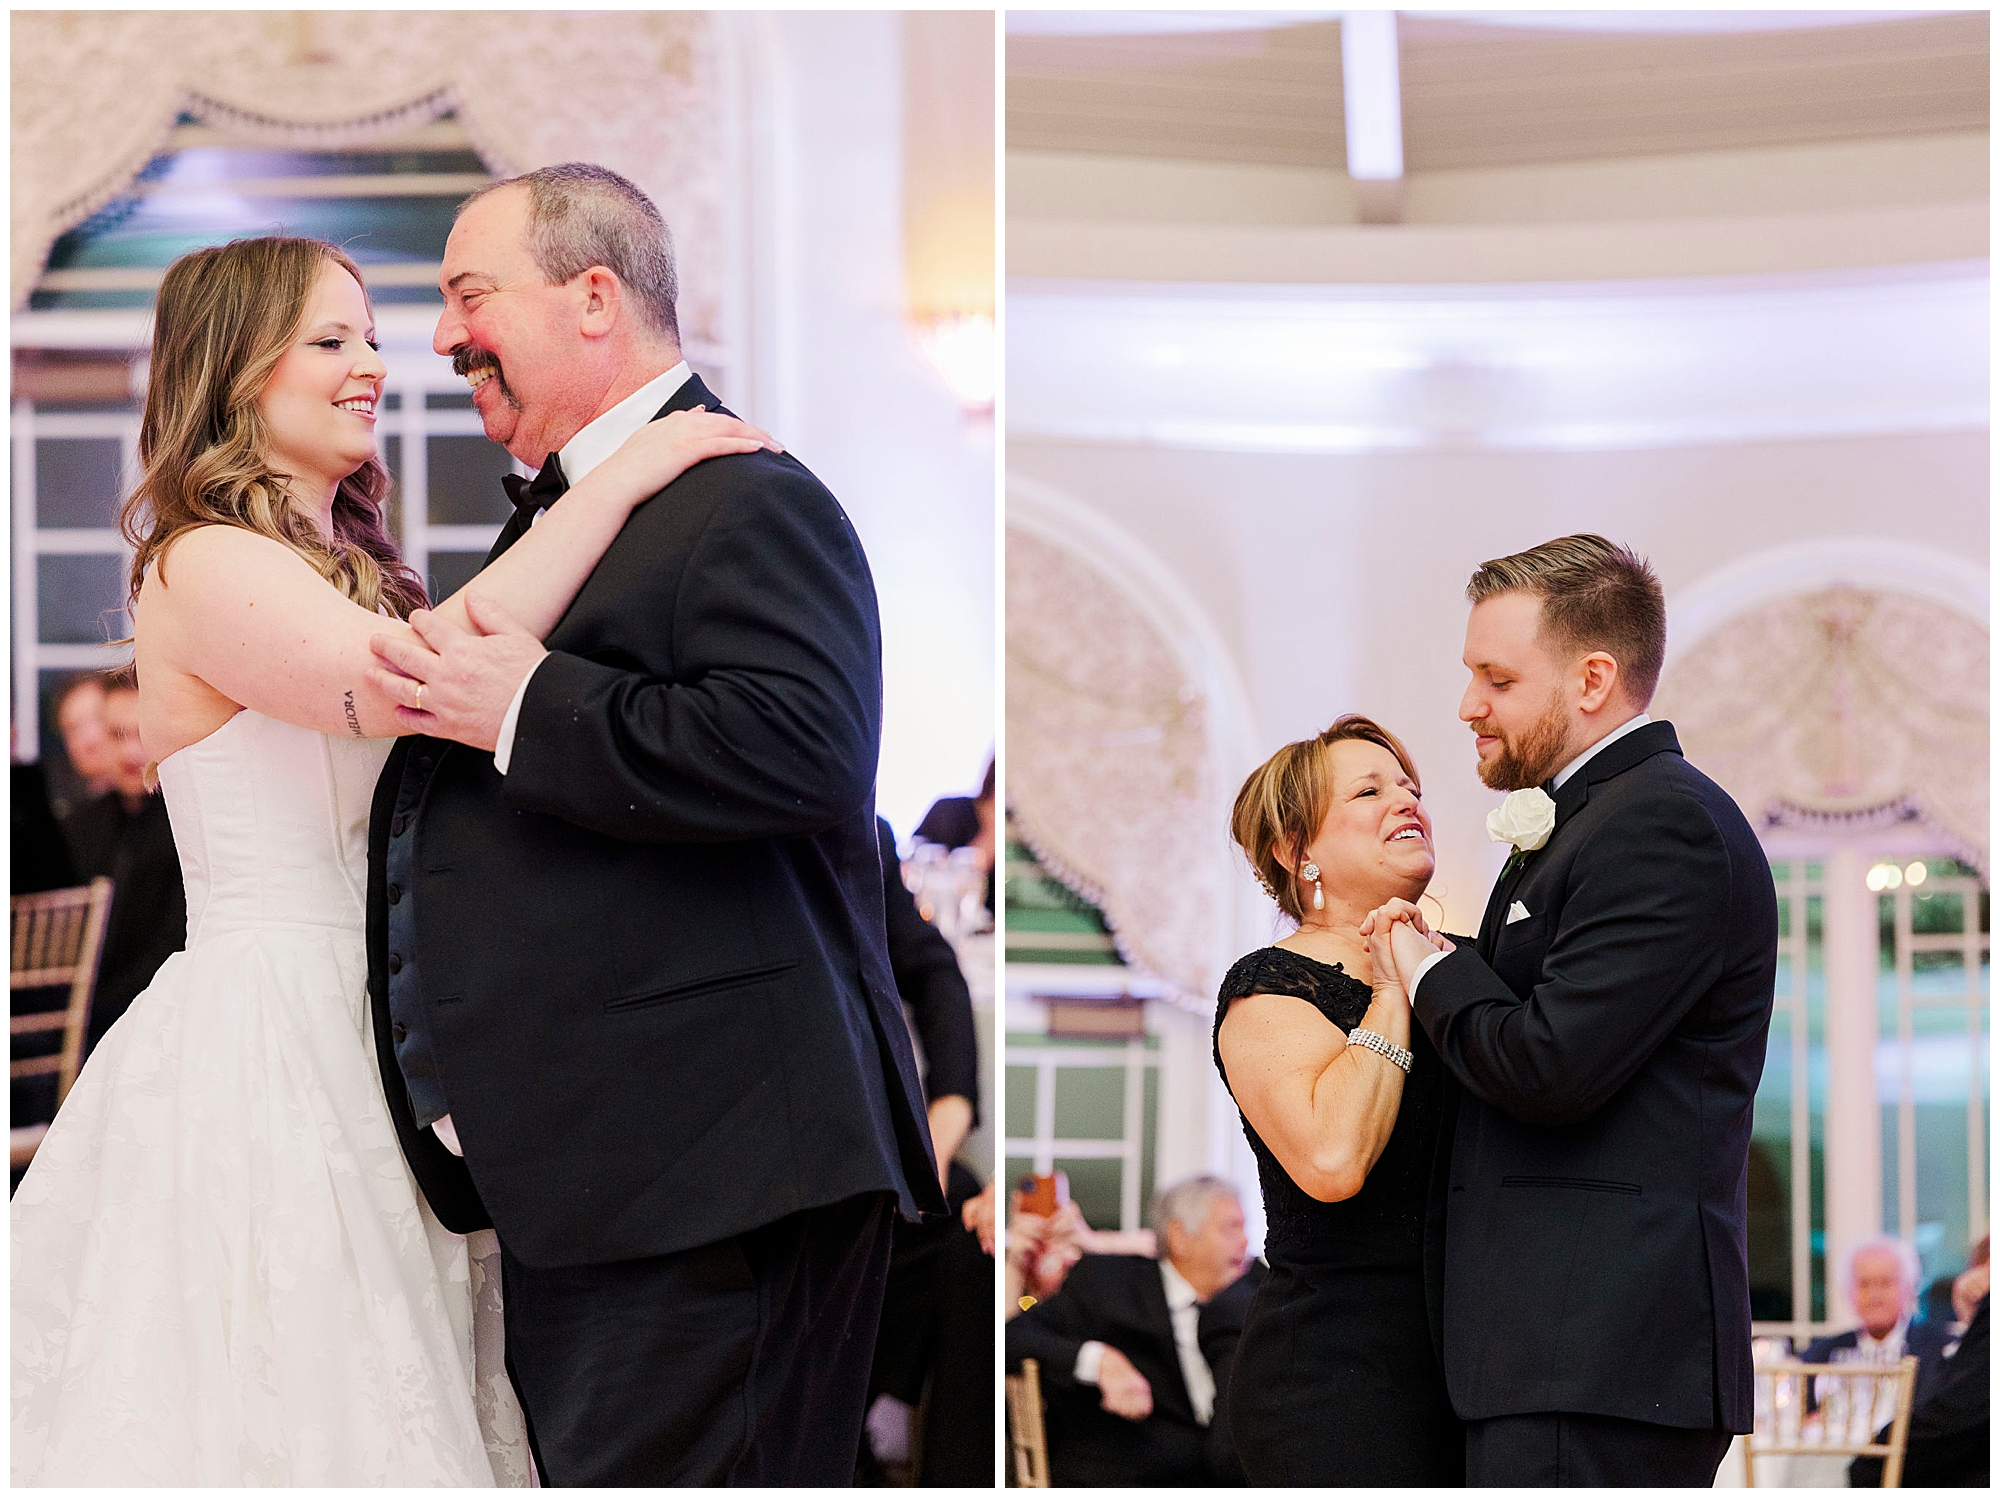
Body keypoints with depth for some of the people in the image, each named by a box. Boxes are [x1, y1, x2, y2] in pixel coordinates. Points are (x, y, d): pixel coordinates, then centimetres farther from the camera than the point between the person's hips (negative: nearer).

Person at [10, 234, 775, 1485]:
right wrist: (621, 480, -20)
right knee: (281, 1418, -7)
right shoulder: (203, 569, -11)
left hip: (363, 1047, 9)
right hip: (265, 1044, -9)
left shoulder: (350, 574, 19)